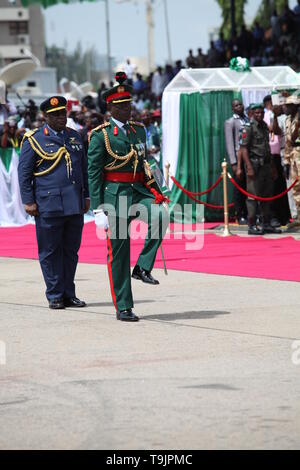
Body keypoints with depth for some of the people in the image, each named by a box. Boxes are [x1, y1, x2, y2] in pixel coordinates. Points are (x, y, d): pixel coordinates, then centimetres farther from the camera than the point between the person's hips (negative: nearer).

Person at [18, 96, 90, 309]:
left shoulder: (75, 136, 15)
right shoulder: (34, 140, -1)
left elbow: (84, 169, 22)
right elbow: (24, 173, -1)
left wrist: (86, 196, 17)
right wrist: (28, 201, -6)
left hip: (75, 205, 5)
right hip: (49, 206, -5)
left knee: (71, 250, 8)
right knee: (50, 252, 0)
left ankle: (69, 294, 16)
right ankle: (55, 296, 7)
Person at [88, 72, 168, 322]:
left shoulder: (139, 130, 13)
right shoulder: (101, 135, -4)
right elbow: (93, 173, -6)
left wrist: (155, 191, 18)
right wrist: (98, 208, -11)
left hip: (139, 191, 4)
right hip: (115, 194, -4)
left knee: (159, 215, -29)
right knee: (118, 251, 0)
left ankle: (143, 267, -15)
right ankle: (123, 307, 7)